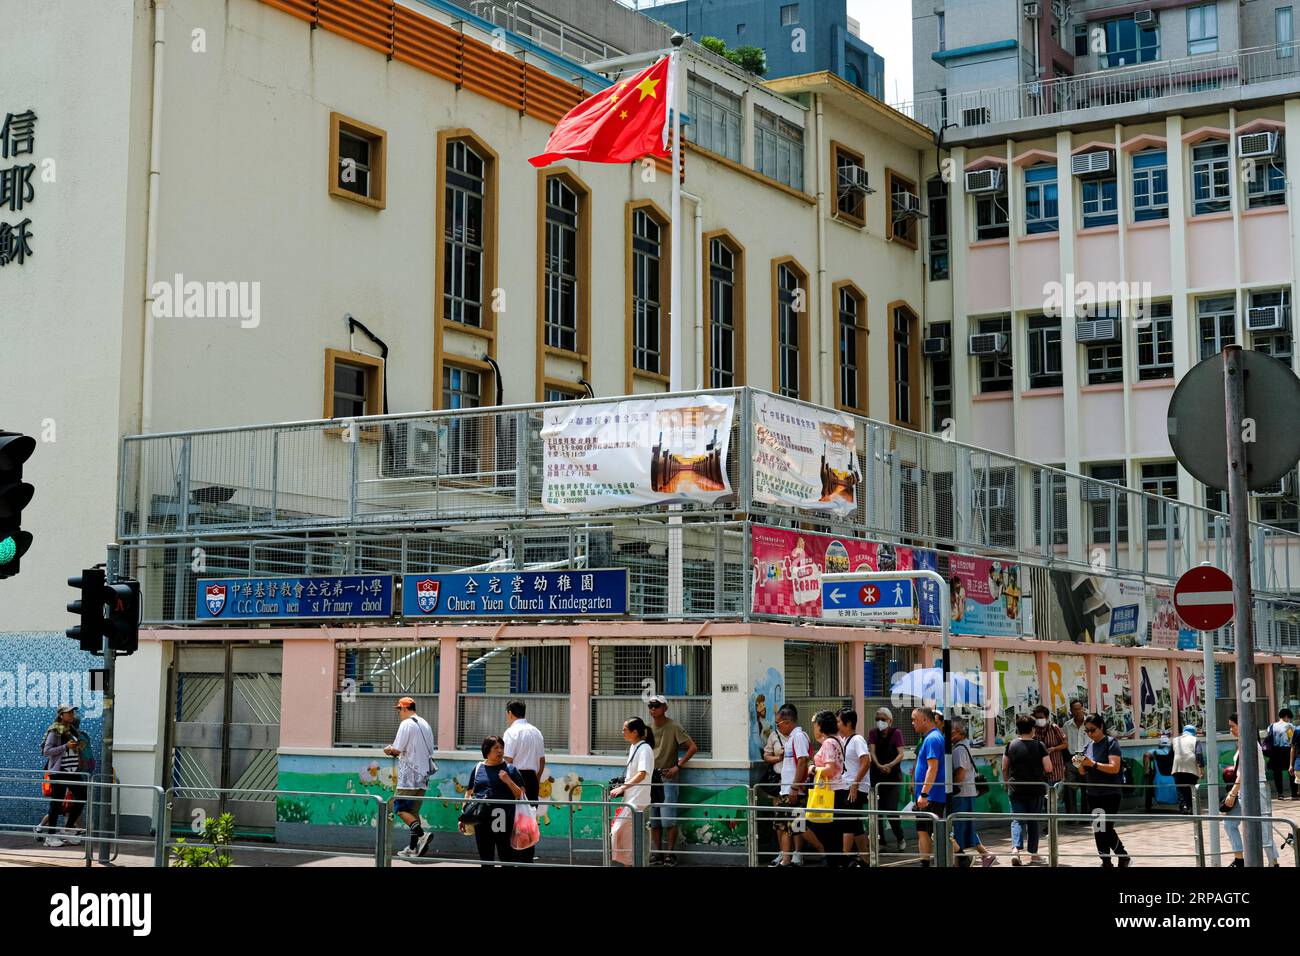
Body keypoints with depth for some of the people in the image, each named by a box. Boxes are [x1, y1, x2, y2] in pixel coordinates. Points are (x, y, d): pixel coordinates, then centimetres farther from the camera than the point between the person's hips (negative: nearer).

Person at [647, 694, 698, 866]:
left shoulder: (674, 727, -7)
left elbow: (693, 748, -10)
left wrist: (678, 766, -14)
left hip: (668, 777, -6)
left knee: (669, 818, -9)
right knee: (653, 820, 7)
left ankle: (670, 853, -3)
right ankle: (657, 853, 14)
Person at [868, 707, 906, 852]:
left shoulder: (896, 733, -3)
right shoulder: (873, 733, 5)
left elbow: (901, 754, -11)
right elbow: (872, 751, -7)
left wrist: (890, 765, -29)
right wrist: (879, 765, -26)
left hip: (893, 776, -3)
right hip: (876, 776, 3)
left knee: (891, 810, -9)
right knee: (877, 810, 3)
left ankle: (900, 838, 12)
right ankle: (880, 841, 15)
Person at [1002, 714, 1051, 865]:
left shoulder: (1011, 746, -1)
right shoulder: (1039, 746, -7)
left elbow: (1004, 769, 5)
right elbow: (1049, 769, -7)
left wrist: (1008, 783, 20)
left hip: (1015, 789, 1)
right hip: (1036, 790, 0)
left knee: (1017, 820, 2)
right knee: (1033, 821, 12)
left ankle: (1016, 848, -19)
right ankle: (1033, 853, 17)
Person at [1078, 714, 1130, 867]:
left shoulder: (1111, 743, -7)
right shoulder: (1089, 746, 12)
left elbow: (1115, 768, -18)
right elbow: (1084, 772, 17)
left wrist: (1093, 763, -24)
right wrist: (1080, 764, -5)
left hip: (1110, 795, -6)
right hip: (1093, 795, 7)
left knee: (1106, 829, -10)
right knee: (1098, 830, 6)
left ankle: (1123, 857, 6)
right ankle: (1106, 861, 13)